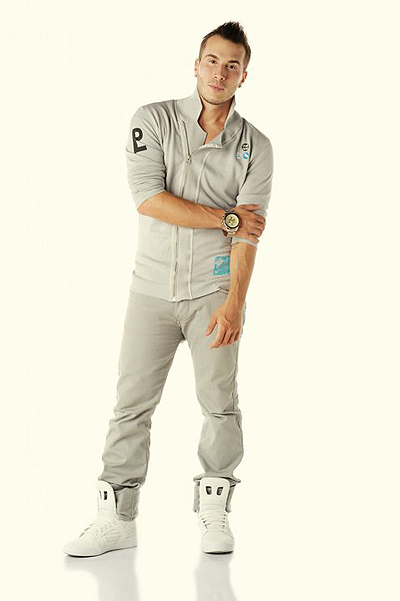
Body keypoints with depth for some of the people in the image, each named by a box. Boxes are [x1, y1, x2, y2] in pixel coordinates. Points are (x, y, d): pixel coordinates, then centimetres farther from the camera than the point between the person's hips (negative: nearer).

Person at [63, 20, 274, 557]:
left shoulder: (255, 146, 3)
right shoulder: (154, 120, 1)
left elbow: (249, 233, -6)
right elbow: (148, 199, -12)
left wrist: (235, 303, -18)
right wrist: (226, 217, -11)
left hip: (215, 289, 0)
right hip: (153, 286, 0)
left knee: (220, 402, 0)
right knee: (132, 403, 1)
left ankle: (214, 515, 15)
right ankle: (117, 518, 9)